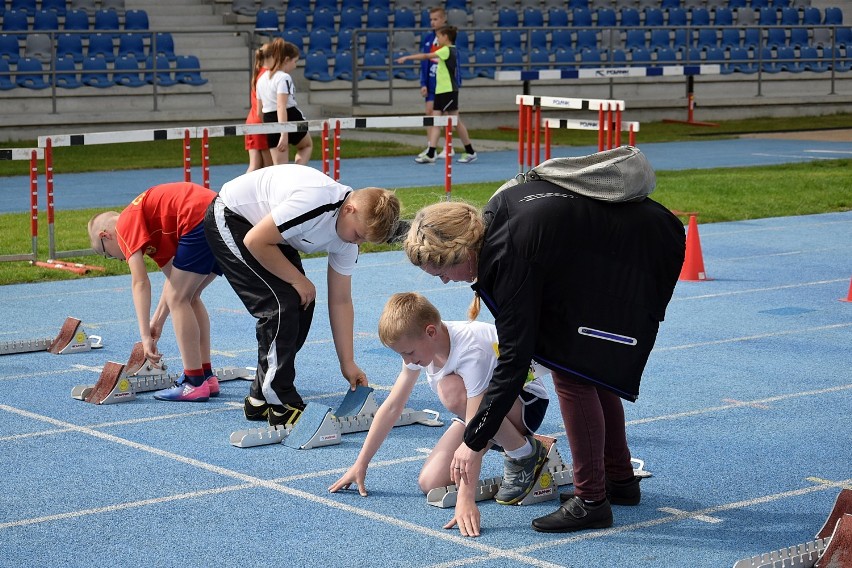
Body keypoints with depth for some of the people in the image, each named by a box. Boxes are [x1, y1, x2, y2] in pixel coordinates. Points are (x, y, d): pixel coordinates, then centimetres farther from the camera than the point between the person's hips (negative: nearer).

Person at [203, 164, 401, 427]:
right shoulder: (315, 201, -35)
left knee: (301, 306, 3)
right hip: (229, 218, -9)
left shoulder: (349, 234, -7)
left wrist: (348, 363, 1)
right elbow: (255, 241, -27)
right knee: (281, 305, -17)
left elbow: (340, 301, 1)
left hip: (266, 227, 9)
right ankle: (281, 407, -9)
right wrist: (298, 280, -17)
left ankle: (261, 399, 15)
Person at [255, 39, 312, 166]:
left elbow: (259, 109, 15)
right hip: (290, 119, -6)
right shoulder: (284, 78, -14)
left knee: (279, 167, 5)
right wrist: (284, 134, -26)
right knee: (307, 145, 23)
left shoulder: (262, 79, 11)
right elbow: (281, 107, -23)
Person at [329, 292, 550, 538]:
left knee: (451, 390, -37)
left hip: (528, 400, -7)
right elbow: (392, 407, -3)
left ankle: (526, 454, -16)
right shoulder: (417, 344, -11)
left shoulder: (472, 351, -35)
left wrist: (466, 499, -45)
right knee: (430, 483, -11)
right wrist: (360, 464, -1)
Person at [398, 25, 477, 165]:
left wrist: (406, 57, -18)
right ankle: (430, 154, -5)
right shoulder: (451, 51, 12)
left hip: (448, 91, -9)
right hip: (441, 90, 9)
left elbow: (426, 56, -19)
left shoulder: (447, 50, -14)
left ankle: (470, 152, 11)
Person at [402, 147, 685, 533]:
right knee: (590, 367, 15)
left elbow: (514, 360, -26)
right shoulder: (493, 214, -5)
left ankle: (591, 501, -5)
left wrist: (475, 441, -21)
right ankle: (620, 479, 26)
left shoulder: (510, 255, -29)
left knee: (572, 370, -11)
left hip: (632, 260, -10)